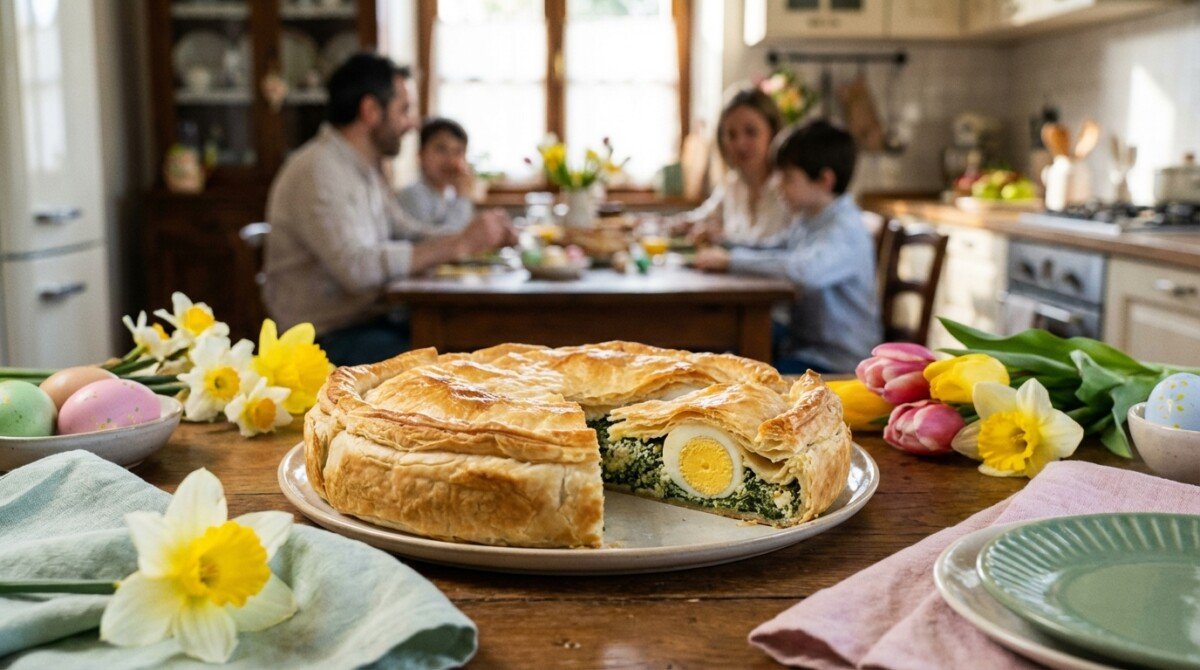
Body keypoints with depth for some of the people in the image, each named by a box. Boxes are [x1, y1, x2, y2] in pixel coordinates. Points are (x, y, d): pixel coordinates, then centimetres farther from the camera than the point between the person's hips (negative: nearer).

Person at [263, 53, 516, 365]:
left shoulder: (365, 169, 15)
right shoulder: (317, 171, -16)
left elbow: (408, 232, 21)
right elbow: (356, 267, -28)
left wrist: (476, 236, 3)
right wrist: (460, 245, -24)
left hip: (370, 320, 9)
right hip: (329, 339, -9)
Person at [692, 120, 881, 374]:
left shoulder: (845, 229, -20)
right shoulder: (805, 219, 7)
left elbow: (806, 270, -38)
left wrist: (732, 260, -28)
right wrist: (724, 250, 0)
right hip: (800, 341, 9)